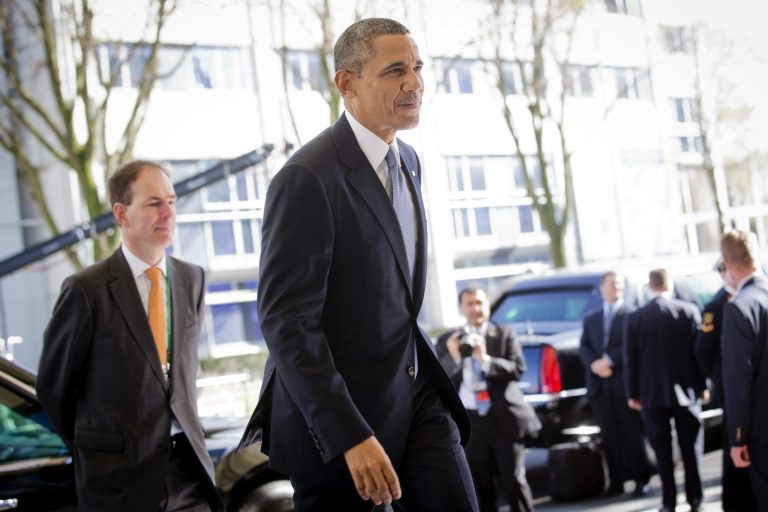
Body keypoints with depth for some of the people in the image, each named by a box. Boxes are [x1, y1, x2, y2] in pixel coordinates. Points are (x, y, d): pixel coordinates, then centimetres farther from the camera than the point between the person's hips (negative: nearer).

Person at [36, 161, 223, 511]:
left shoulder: (192, 279, 6)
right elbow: (53, 386, -1)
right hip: (118, 476, -4)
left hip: (187, 462, 4)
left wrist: (186, 432, 13)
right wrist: (93, 447, 8)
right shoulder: (88, 289, -11)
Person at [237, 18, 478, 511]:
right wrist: (351, 435, -26)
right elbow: (286, 321, -23)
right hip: (339, 403, -7)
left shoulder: (407, 160, 9)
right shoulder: (308, 177, -19)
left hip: (415, 388, 7)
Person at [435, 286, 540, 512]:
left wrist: (486, 359, -18)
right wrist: (453, 357, -17)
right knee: (479, 485, 6)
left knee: (514, 481, -1)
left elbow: (518, 368, -5)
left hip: (504, 417, -1)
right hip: (469, 421, 2)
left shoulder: (504, 334, 6)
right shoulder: (447, 340, 8)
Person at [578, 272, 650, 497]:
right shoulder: (590, 318, 18)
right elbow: (583, 347, 9)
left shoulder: (631, 314, 3)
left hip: (624, 383, -4)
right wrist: (594, 364, -10)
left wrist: (609, 360, -16)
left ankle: (641, 480, 6)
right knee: (609, 436, 5)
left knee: (632, 433, 0)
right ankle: (616, 481, 9)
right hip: (600, 385, 4)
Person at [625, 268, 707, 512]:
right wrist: (703, 385, 7)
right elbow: (699, 351, -2)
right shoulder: (689, 311, -4)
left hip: (652, 393, 0)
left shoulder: (635, 318, -3)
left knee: (662, 449, 5)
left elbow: (631, 358, -1)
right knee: (691, 446, 9)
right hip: (685, 390, 0)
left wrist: (632, 393, 6)